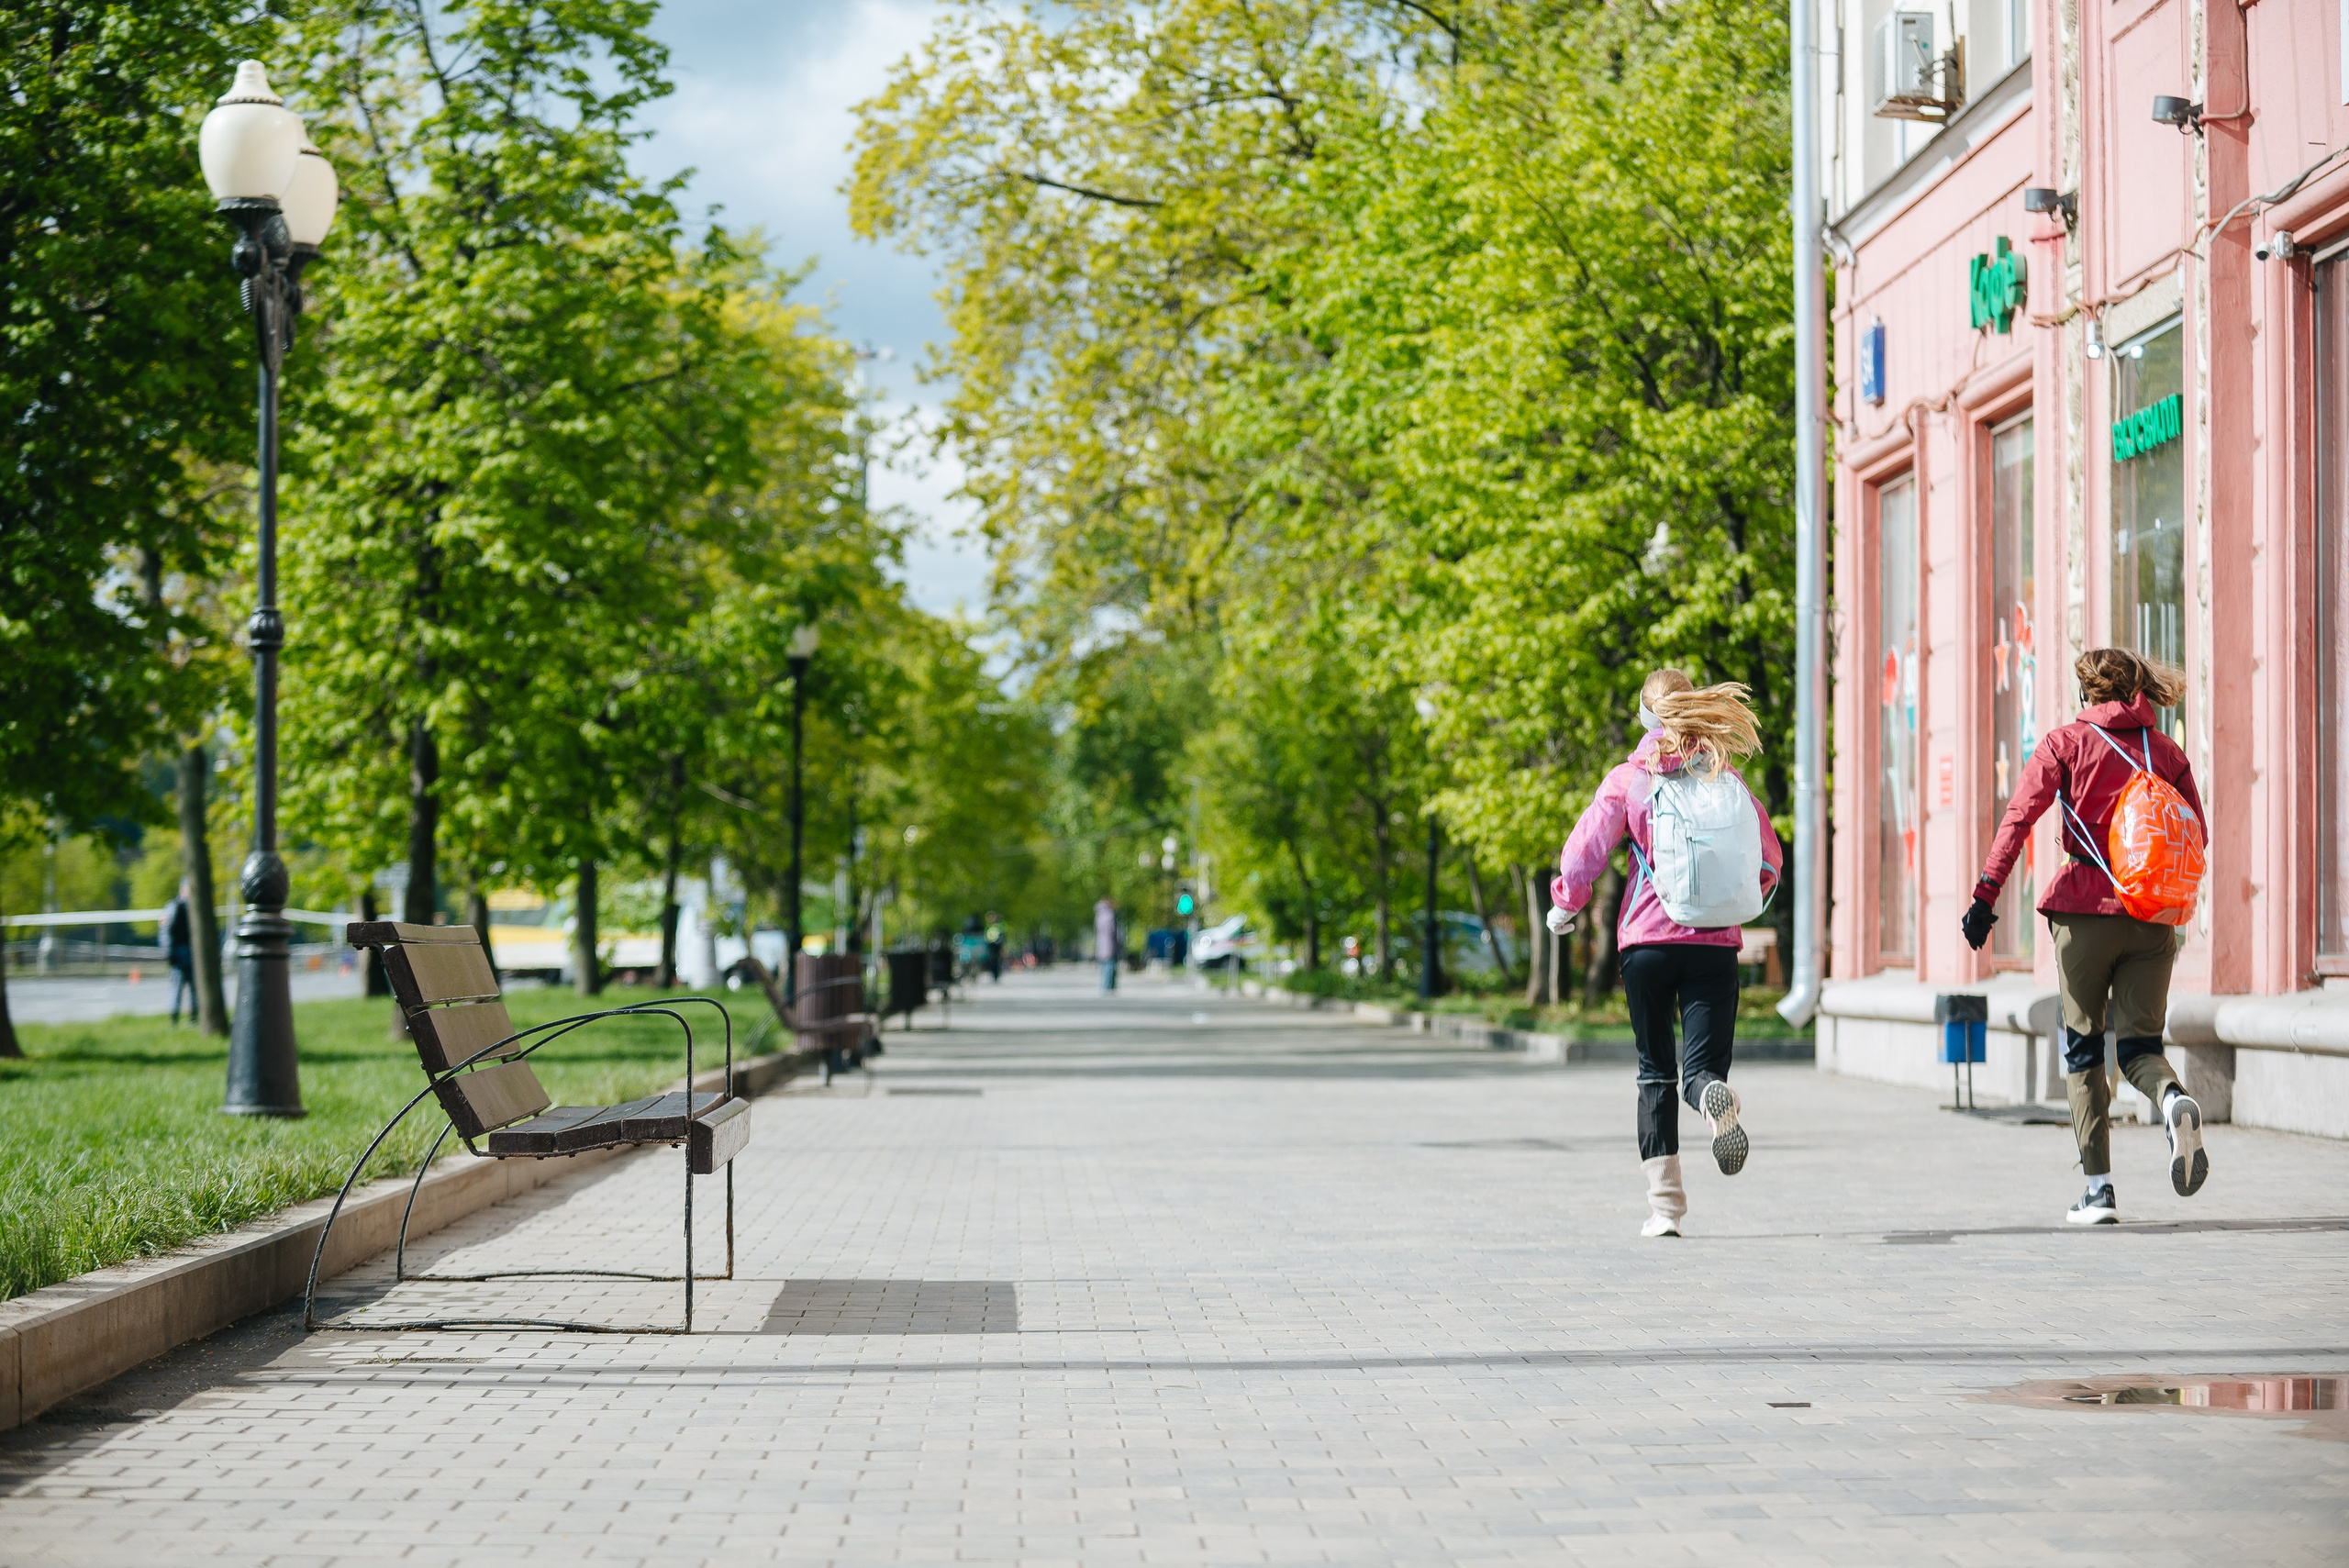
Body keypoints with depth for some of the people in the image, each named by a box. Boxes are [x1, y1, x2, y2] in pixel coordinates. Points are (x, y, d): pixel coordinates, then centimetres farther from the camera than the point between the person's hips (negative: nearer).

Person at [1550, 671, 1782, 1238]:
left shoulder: (1627, 779, -1)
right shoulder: (1726, 777, 6)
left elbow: (1584, 851, -4)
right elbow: (1769, 859, 10)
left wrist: (1564, 906, 14)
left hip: (1647, 939, -1)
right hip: (1715, 941, 1)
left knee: (1655, 1071, 11)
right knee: (1704, 1064, 0)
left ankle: (1664, 1204, 4)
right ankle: (1716, 1098, -39)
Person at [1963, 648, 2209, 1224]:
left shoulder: (2067, 742, 3)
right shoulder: (2166, 751, 9)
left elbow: (2019, 816, -7)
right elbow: (2197, 834, 8)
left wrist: (1985, 895, -11)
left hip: (2086, 908, -2)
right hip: (2154, 917, 2)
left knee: (2083, 1051, 8)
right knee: (2139, 1046, 7)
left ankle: (2099, 1188, 1)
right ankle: (2174, 1100, -29)